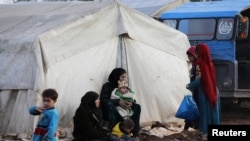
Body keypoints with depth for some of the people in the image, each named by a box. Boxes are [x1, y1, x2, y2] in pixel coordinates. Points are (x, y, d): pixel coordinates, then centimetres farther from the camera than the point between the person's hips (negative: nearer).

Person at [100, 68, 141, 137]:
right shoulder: (107, 86, -7)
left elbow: (132, 100, 5)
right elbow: (103, 100, -21)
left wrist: (131, 103, -22)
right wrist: (118, 102, -32)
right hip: (109, 113, -4)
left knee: (137, 106, -15)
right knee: (109, 104, -36)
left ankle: (134, 131, -23)